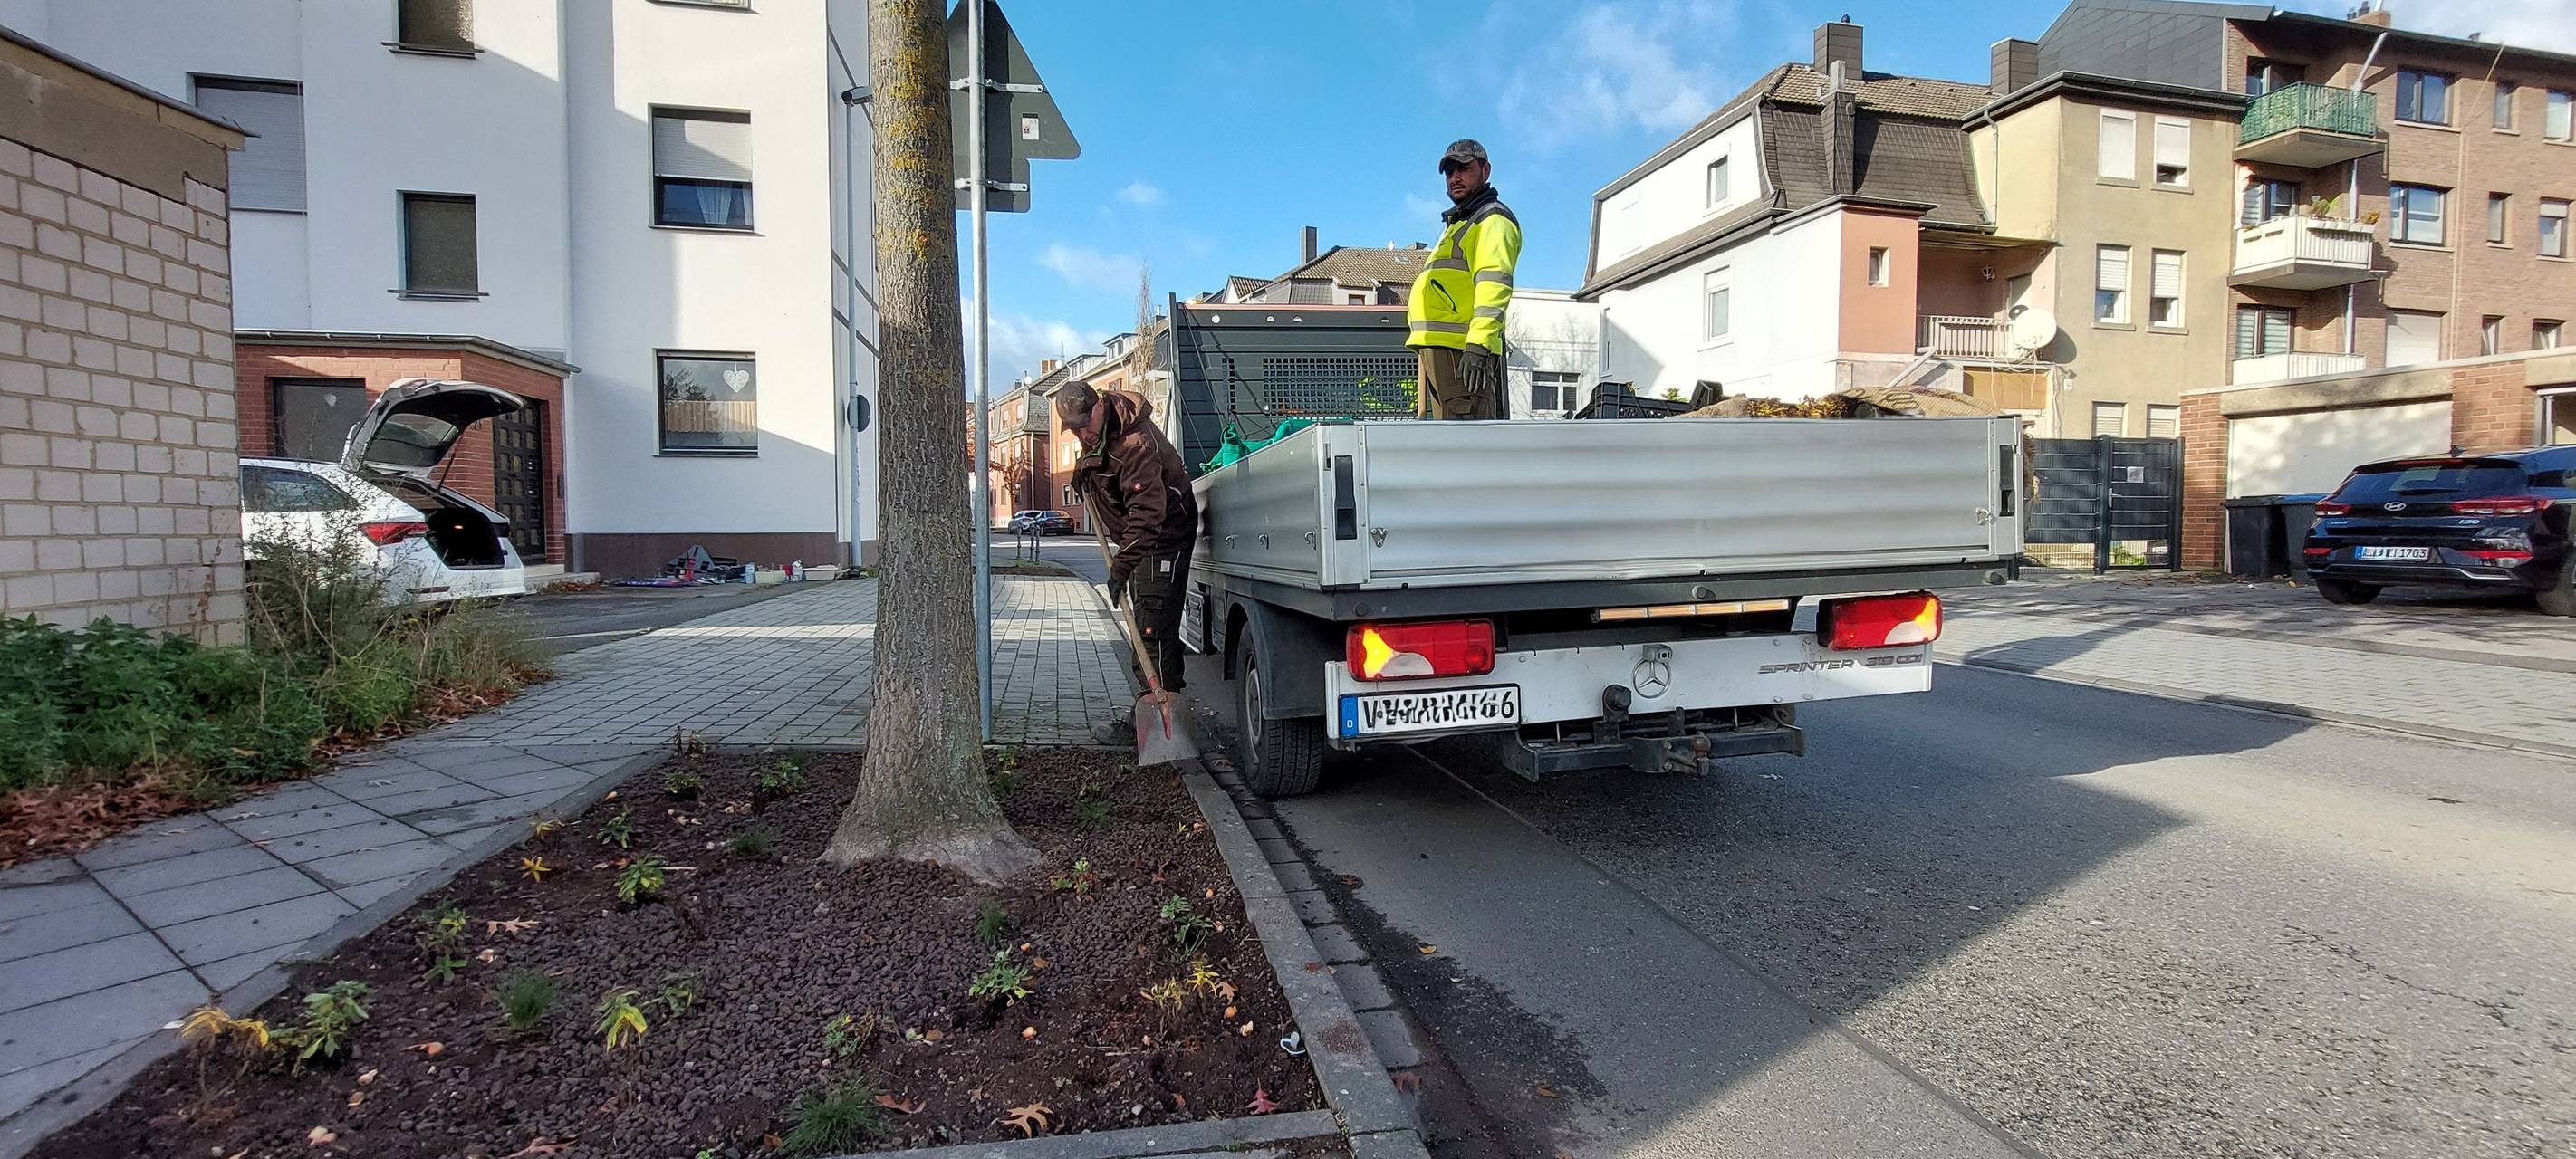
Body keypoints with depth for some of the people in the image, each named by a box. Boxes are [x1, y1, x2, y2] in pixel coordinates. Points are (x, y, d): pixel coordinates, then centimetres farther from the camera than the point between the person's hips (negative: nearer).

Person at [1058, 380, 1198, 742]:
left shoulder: (1136, 442, -28)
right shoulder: (1099, 437, 3)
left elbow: (1147, 511, -34)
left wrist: (1122, 564, -38)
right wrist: (1084, 478, 10)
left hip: (1163, 539, -10)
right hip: (1139, 540, 10)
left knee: (1153, 630, -14)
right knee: (1144, 626, 14)